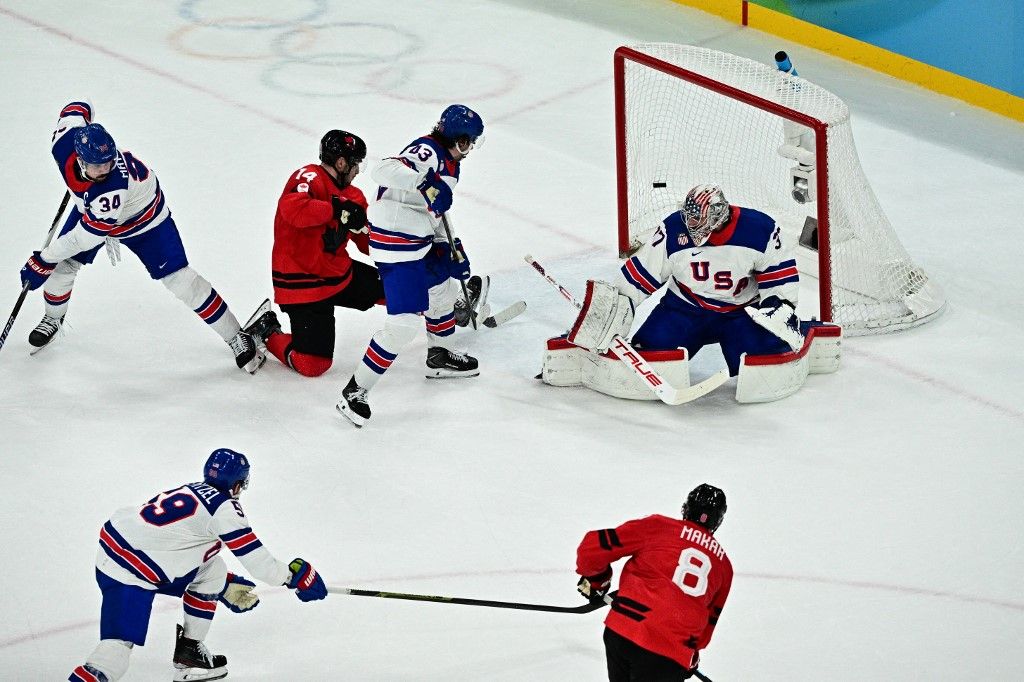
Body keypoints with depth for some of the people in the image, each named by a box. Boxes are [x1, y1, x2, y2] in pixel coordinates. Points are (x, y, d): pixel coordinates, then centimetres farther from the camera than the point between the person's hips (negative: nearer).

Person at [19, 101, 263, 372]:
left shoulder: (112, 190, -47)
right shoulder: (65, 143, -31)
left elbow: (87, 235, -36)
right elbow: (78, 108, -8)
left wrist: (44, 261, -25)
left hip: (142, 219, -6)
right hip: (89, 206, 6)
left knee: (178, 279, -12)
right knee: (62, 267, 2)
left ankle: (236, 338, -2)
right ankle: (53, 318, 36)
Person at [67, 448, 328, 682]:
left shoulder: (194, 493, 18)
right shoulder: (225, 507, -9)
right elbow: (252, 555, -9)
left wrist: (226, 586, 35)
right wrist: (292, 575, 5)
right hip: (128, 574, -9)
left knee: (213, 571, 19)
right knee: (119, 644, -15)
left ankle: (189, 653, 25)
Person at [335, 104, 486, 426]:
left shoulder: (449, 160, 13)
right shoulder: (428, 151, -19)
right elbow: (384, 170, -35)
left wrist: (451, 247, 17)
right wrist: (425, 182, -45)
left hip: (420, 242, 11)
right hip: (396, 245, -11)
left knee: (445, 286, 30)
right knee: (404, 323, -15)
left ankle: (440, 357, 54)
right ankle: (354, 392, -8)